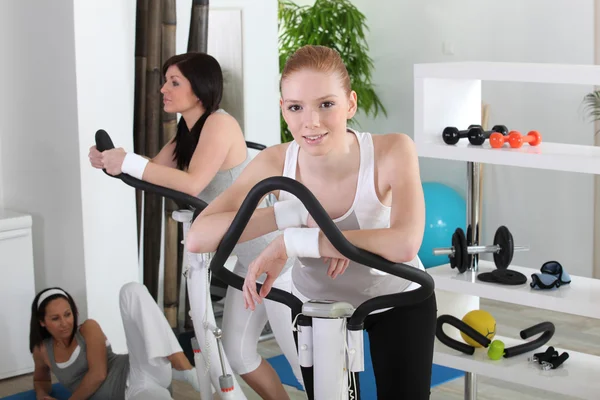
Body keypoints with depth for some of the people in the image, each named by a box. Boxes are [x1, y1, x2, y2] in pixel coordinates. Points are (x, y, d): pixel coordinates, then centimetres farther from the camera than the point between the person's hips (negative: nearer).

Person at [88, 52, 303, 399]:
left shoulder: (220, 123, -18)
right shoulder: (187, 133, 10)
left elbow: (193, 184, -29)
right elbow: (155, 171, 9)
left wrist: (129, 162, -28)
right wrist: (110, 161, -9)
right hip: (249, 256, 10)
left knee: (298, 348, -2)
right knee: (237, 352, 15)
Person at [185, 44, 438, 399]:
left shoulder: (392, 152, -31)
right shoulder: (276, 163, -24)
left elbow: (405, 245, -47)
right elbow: (198, 238, -31)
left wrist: (290, 243, -46)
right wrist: (291, 214, -40)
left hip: (398, 301, -2)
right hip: (316, 305, 2)